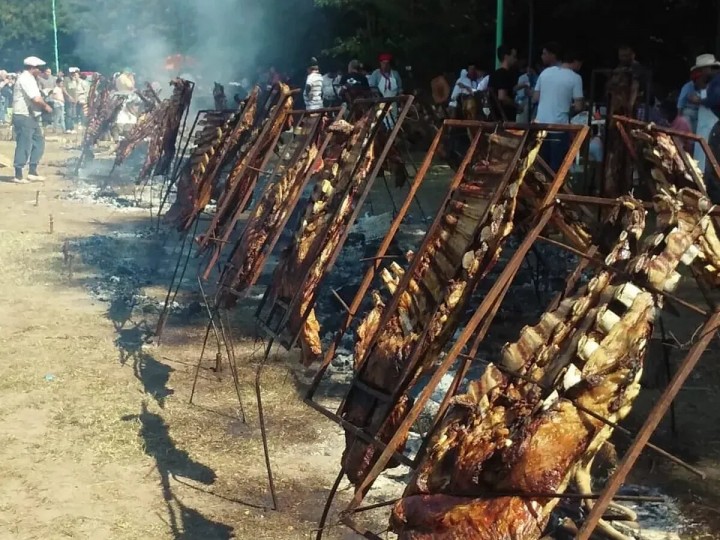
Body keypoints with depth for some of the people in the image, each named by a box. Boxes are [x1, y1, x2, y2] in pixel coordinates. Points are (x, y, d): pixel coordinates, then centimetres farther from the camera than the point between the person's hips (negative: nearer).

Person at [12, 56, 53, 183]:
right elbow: (37, 99, -26)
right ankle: (18, 175, 2)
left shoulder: (29, 79, 16)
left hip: (31, 117, 10)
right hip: (24, 117, -10)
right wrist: (46, 106, -9)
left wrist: (43, 106, -1)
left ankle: (33, 172, 18)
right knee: (24, 146, -5)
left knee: (38, 142, 13)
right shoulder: (26, 79, -16)